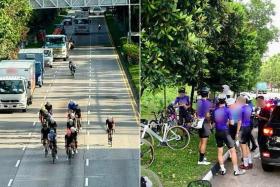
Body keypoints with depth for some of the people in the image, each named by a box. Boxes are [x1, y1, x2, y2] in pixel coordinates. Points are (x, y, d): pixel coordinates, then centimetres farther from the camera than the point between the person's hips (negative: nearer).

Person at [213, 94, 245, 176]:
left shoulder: (215, 111, 1)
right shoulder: (227, 110, -11)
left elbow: (214, 122, 10)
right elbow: (231, 122, -8)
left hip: (217, 133, 5)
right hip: (225, 132, -5)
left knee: (220, 151, 11)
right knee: (233, 151, 2)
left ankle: (222, 170, 12)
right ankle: (236, 170, 1)